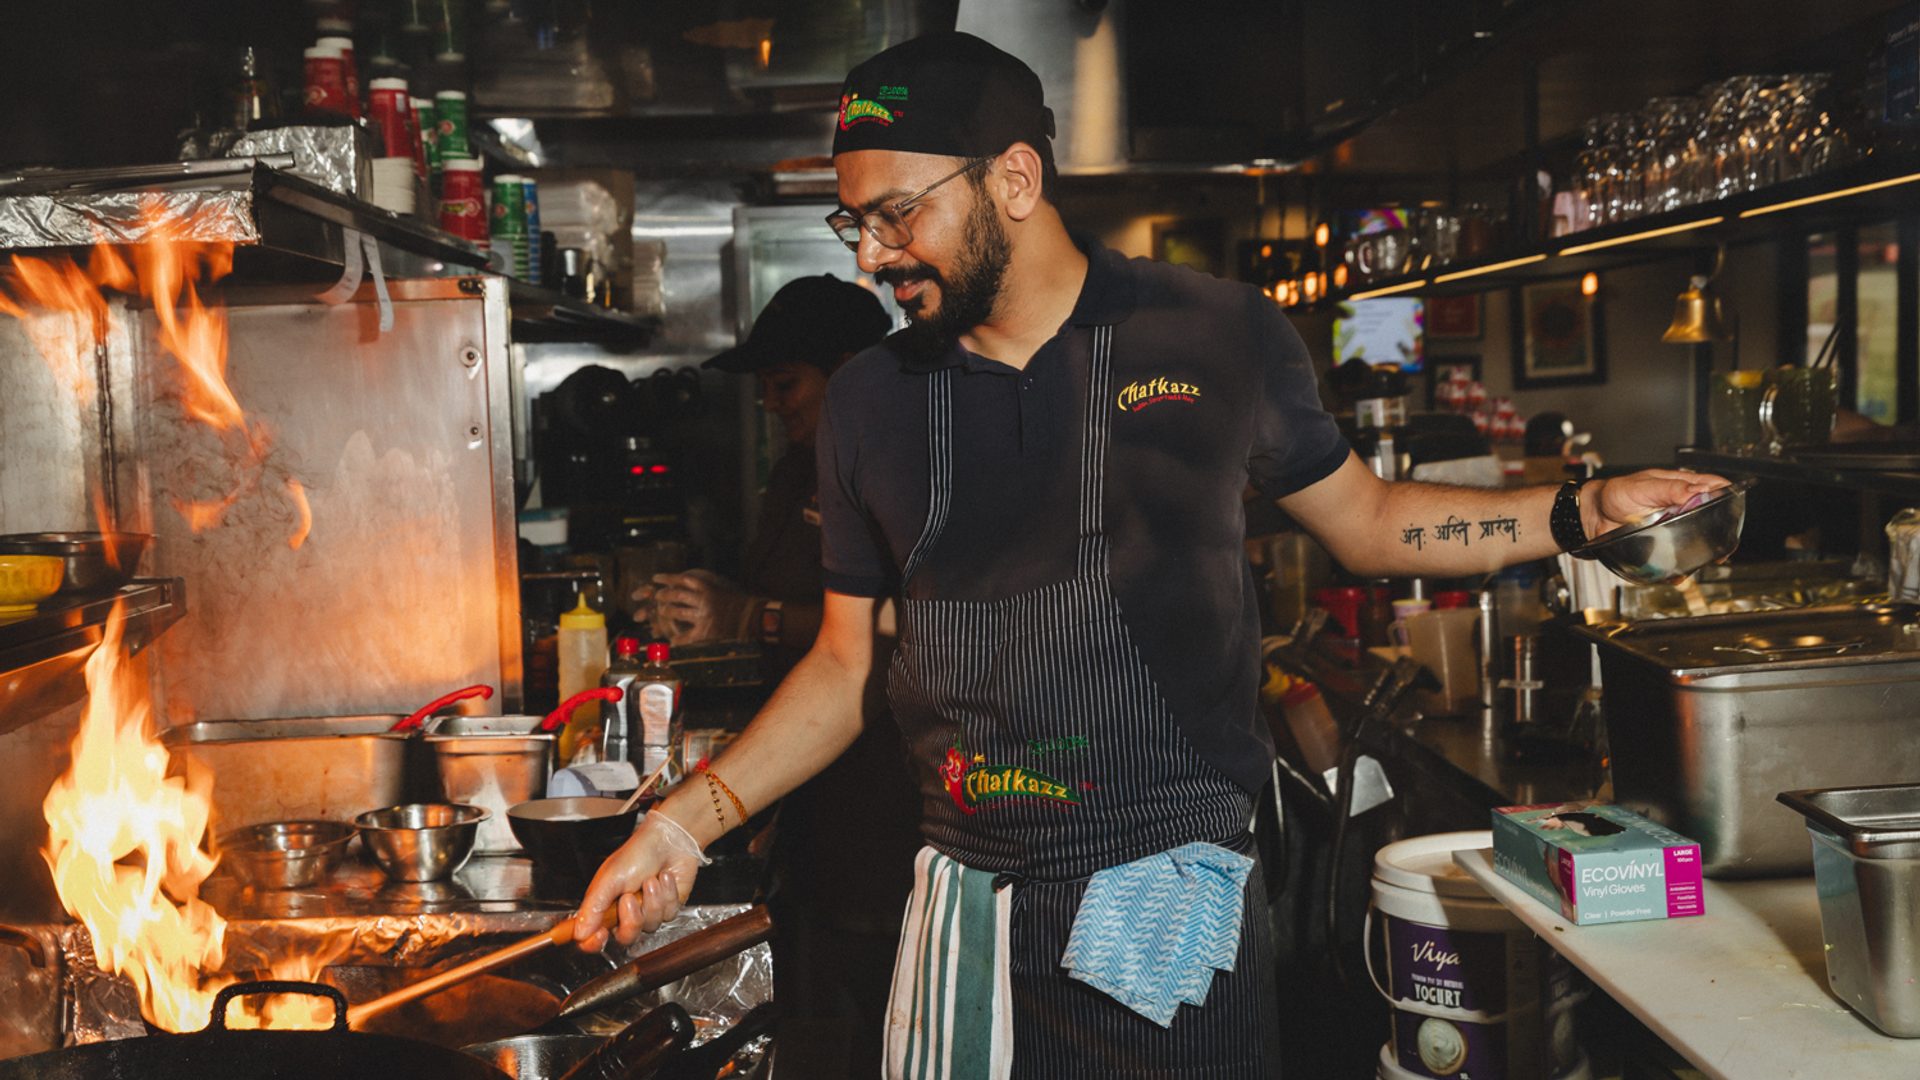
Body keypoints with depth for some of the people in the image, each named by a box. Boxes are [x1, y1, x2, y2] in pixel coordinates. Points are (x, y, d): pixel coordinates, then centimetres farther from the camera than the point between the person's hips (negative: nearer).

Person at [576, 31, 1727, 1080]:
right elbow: (847, 664, 8)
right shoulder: (871, 400, 4)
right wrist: (691, 820, -1)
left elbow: (1367, 520, 10)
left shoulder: (1220, 334, -2)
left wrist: (1582, 509, -1)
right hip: (965, 911, 2)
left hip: (1178, 903, -2)